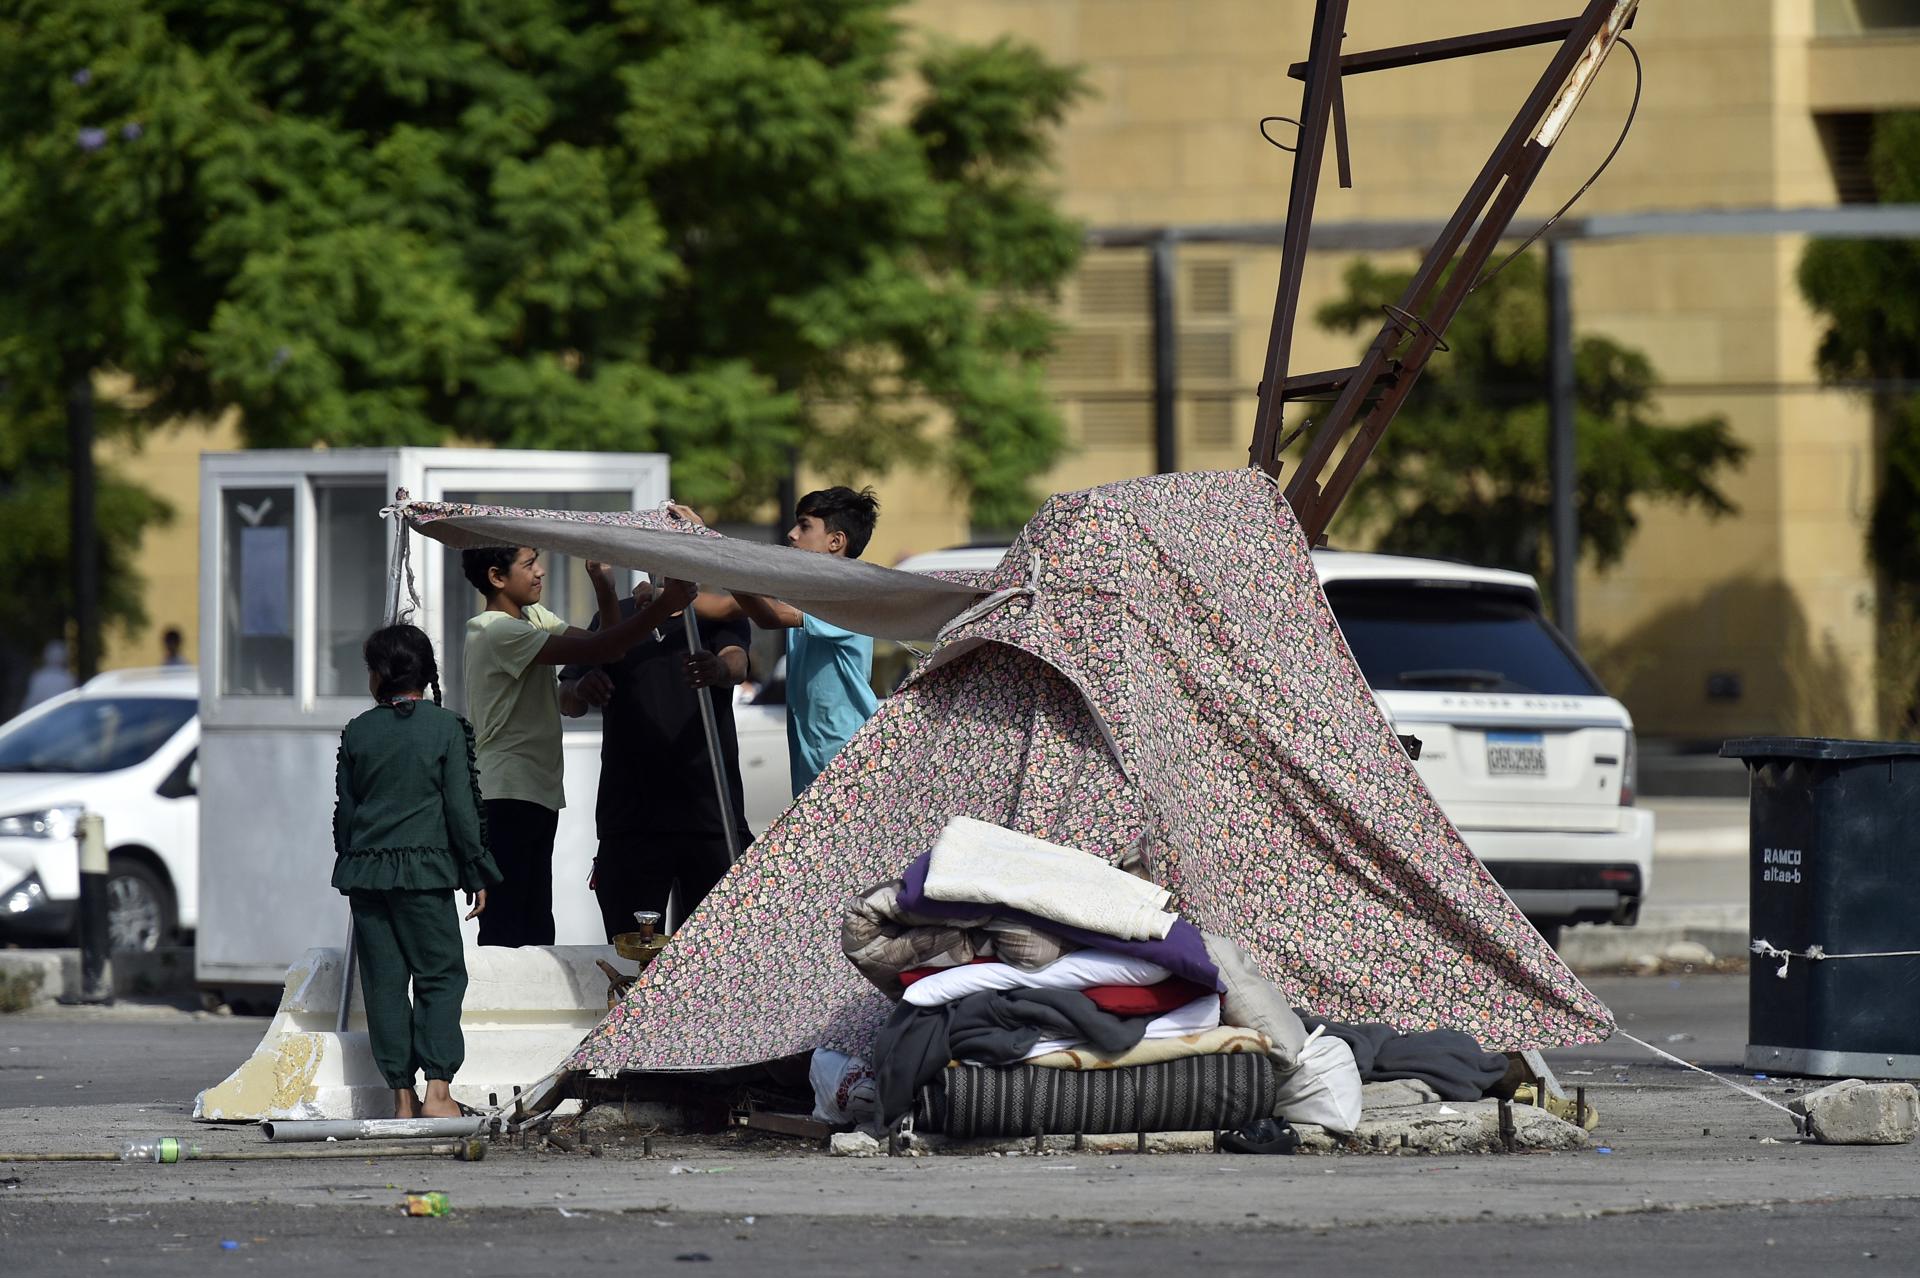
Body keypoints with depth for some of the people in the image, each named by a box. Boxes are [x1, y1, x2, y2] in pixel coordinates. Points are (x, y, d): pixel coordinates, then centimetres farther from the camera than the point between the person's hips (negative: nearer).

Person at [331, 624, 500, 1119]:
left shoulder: (357, 733, 6)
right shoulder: (446, 727, -3)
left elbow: (344, 810, 10)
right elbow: (462, 807, -4)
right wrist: (476, 874, 2)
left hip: (364, 870, 3)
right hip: (425, 871, -3)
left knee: (384, 982, 6)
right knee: (441, 975, 2)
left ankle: (403, 1096, 5)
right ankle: (437, 1087, -10)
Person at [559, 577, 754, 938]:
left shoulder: (719, 616, 9)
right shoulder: (615, 618, 15)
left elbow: (737, 664, -12)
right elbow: (566, 701, 11)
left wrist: (718, 670, -38)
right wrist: (581, 690, -15)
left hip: (711, 813, -2)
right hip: (631, 819, 2)